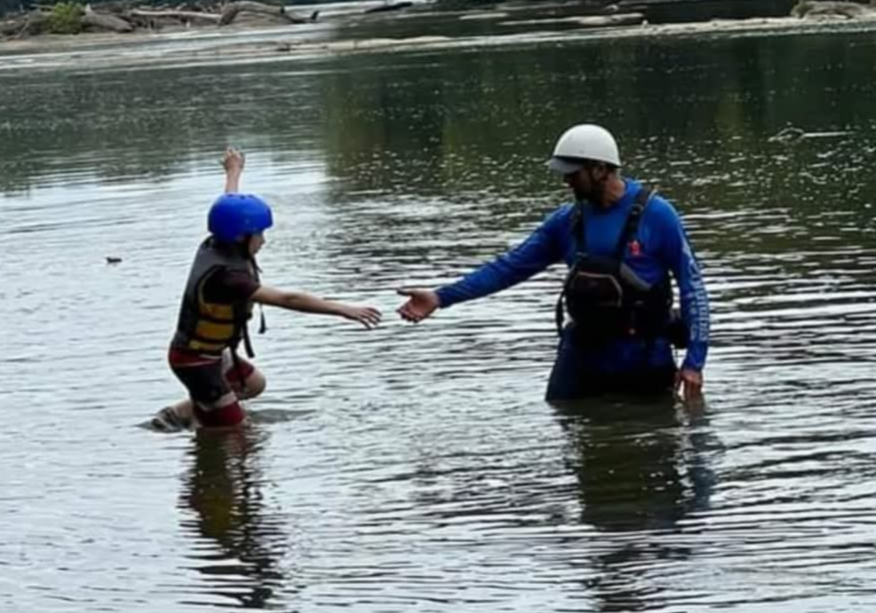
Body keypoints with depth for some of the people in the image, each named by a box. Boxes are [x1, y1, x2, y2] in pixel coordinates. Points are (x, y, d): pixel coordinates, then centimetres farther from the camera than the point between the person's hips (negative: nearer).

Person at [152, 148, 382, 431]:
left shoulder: (212, 247, -8)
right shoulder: (226, 275, -34)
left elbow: (229, 211, 15)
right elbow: (287, 299, -40)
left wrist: (233, 172, 35)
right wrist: (343, 309, -43)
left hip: (211, 351, 9)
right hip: (195, 360, -9)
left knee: (254, 384, 27)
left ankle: (179, 412, 23)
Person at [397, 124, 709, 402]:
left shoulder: (654, 214, -11)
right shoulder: (568, 220, 2)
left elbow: (692, 286, -9)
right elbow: (511, 265, 4)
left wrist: (694, 361, -15)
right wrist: (441, 297, -3)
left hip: (644, 361, -4)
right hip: (583, 358, 4)